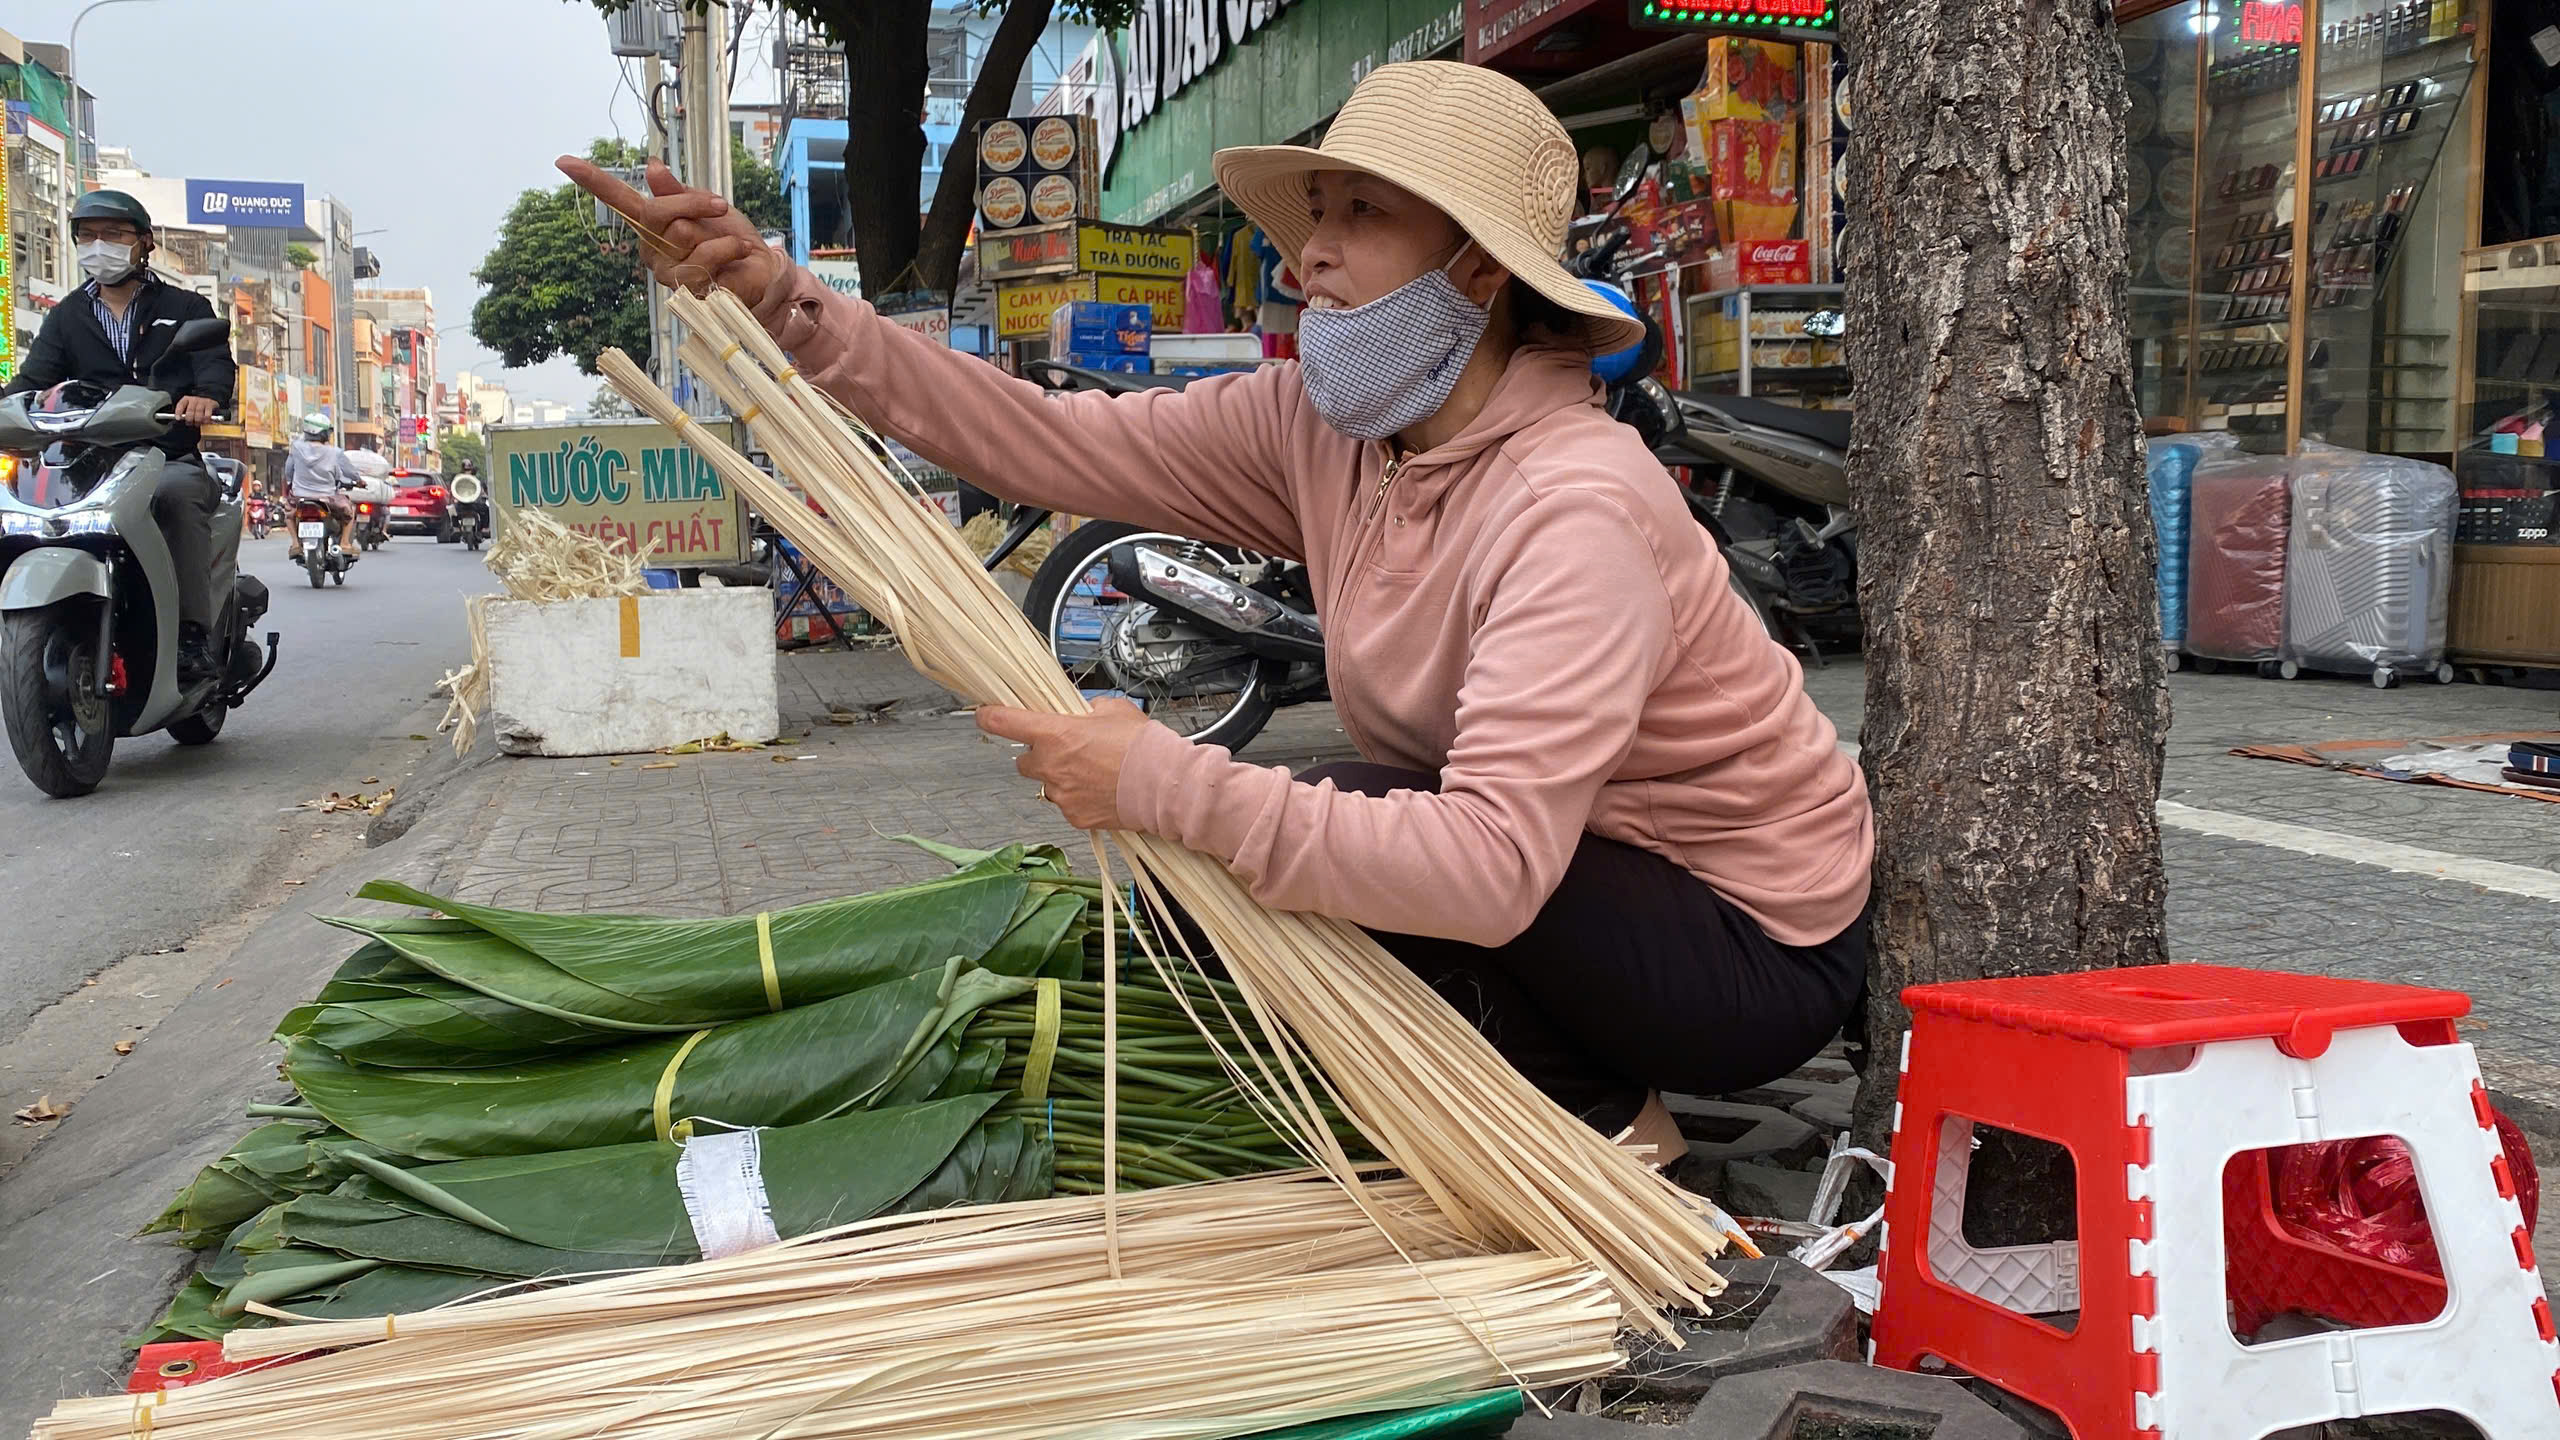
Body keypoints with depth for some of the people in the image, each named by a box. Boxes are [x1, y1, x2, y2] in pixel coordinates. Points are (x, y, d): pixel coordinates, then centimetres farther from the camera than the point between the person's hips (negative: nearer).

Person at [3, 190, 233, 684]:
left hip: (172, 460, -3)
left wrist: (204, 395, -30)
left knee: (178, 493, -38)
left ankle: (194, 637, -37)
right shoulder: (66, 317, 22)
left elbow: (217, 363, -4)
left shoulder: (185, 308, 15)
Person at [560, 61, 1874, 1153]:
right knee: (1227, 854, 2)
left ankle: (1602, 1129, -2)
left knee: (1291, 829, -24)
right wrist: (779, 300, -15)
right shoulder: (1319, 431, -5)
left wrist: (1166, 786, -36)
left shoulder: (1572, 506, -30)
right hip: (1556, 886, 8)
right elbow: (1054, 444, -9)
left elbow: (1488, 864, -39)